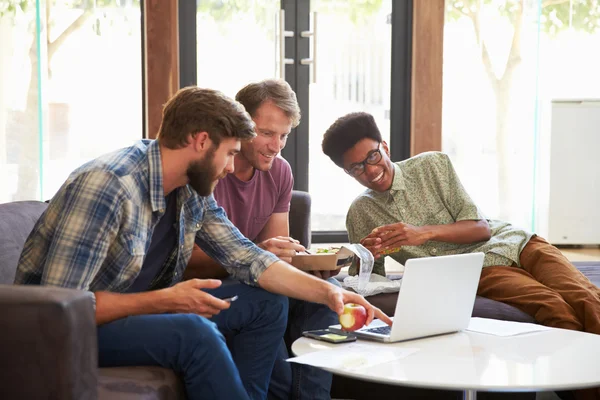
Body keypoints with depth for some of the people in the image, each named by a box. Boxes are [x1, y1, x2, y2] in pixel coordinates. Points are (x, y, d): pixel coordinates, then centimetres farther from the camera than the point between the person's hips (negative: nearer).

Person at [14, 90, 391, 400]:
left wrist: (328, 292, -7)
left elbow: (248, 258, 4)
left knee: (268, 303, 2)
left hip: (142, 311, 8)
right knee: (193, 332, -33)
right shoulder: (106, 185, -28)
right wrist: (164, 300, -27)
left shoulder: (193, 192, -3)